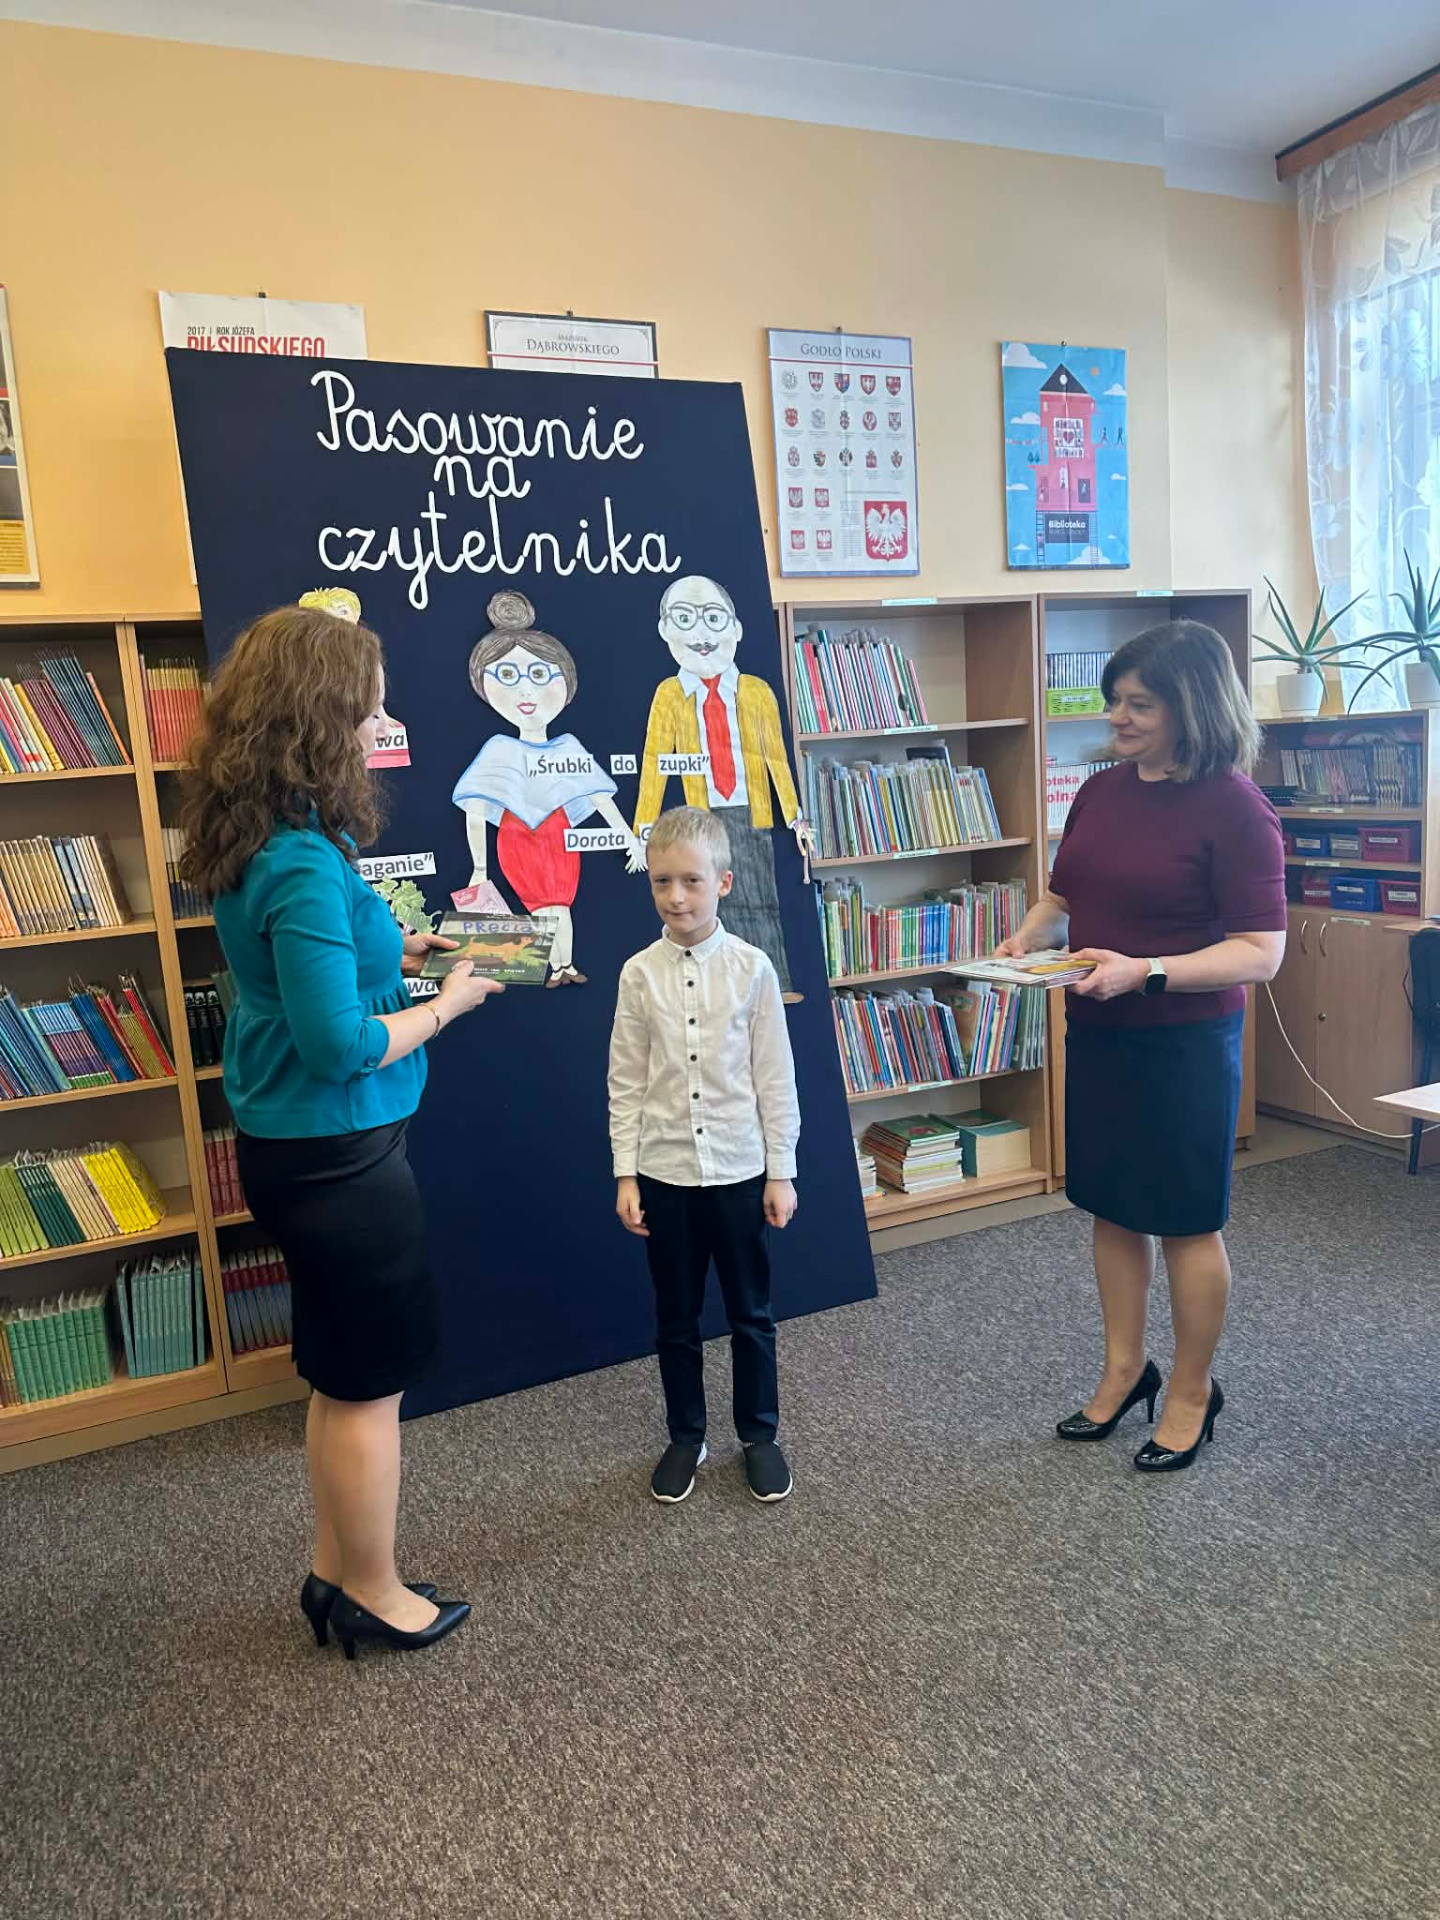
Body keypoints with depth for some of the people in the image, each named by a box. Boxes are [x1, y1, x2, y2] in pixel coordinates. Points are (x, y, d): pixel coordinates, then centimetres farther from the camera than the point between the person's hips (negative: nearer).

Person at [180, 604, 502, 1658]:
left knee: (343, 1373, 22)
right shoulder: (304, 864, -25)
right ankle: (374, 1597, 30)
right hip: (338, 1154, -9)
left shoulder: (258, 841, 4)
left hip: (290, 1145, 9)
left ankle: (337, 1573, 39)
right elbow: (338, 1046, -25)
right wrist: (448, 1004, -12)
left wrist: (395, 952, 7)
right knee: (370, 1383, 10)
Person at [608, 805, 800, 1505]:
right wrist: (626, 1173, -2)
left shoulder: (751, 968, -6)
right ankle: (686, 1437, 32)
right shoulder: (639, 974, -4)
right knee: (675, 1317, 14)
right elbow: (626, 1082, 0)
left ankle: (759, 1435, 32)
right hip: (664, 1171, 1)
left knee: (751, 1313, 13)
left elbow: (775, 1076, -3)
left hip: (739, 1168, -1)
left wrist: (781, 1171, -2)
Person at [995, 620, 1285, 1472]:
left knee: (1186, 1222, 9)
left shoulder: (1236, 810, -16)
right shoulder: (1102, 789, 4)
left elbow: (1261, 954, -19)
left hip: (1185, 1043, -6)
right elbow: (1063, 896, 15)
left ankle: (1192, 1393, 29)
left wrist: (1144, 972, -29)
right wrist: (1028, 937, -5)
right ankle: (1125, 1369, 36)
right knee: (1113, 1208, 17)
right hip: (1098, 1035, 6)